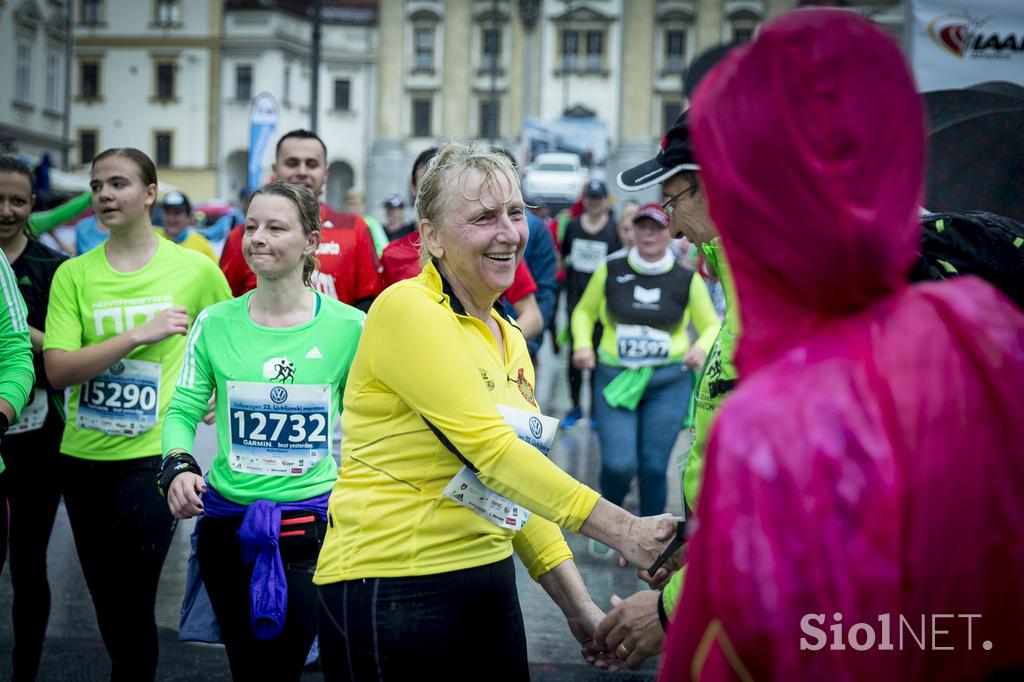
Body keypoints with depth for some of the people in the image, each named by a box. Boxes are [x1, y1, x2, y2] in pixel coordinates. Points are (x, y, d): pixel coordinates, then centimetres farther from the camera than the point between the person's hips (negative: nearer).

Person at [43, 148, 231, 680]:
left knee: (131, 607, -6)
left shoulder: (197, 270, -3)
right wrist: (140, 334, -18)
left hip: (152, 456, -3)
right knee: (106, 604, 14)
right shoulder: (74, 275, 0)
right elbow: (58, 370, -11)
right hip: (83, 456, 3)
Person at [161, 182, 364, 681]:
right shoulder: (215, 323, 0)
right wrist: (178, 465, -15)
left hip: (313, 522, -2)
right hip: (228, 522, 2)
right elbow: (183, 410, 3)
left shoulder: (348, 326, -3)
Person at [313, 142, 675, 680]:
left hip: (488, 585, 8)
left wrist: (578, 608, 6)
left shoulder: (510, 339, 13)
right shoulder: (408, 310, -13)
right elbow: (491, 451, -21)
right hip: (392, 591, -8)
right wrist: (622, 531, -23)